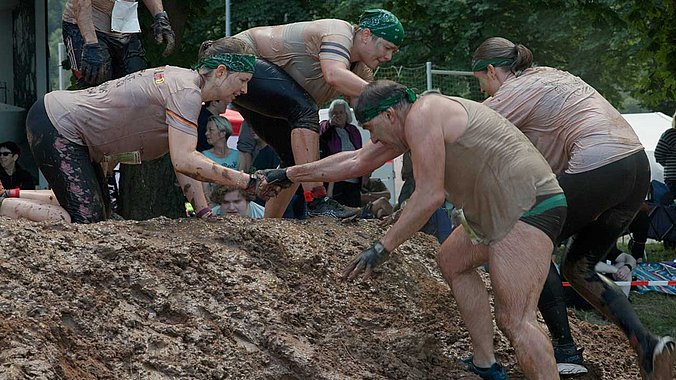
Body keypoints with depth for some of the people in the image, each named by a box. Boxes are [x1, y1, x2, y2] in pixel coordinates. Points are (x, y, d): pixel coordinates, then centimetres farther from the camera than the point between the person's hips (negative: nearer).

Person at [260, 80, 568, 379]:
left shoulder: (421, 115, -12)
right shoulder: (406, 124, 19)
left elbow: (429, 195, -17)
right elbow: (355, 162, 29)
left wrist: (382, 248, -12)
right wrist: (290, 174, 34)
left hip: (529, 205, -11)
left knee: (514, 318, -19)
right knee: (451, 261, 25)